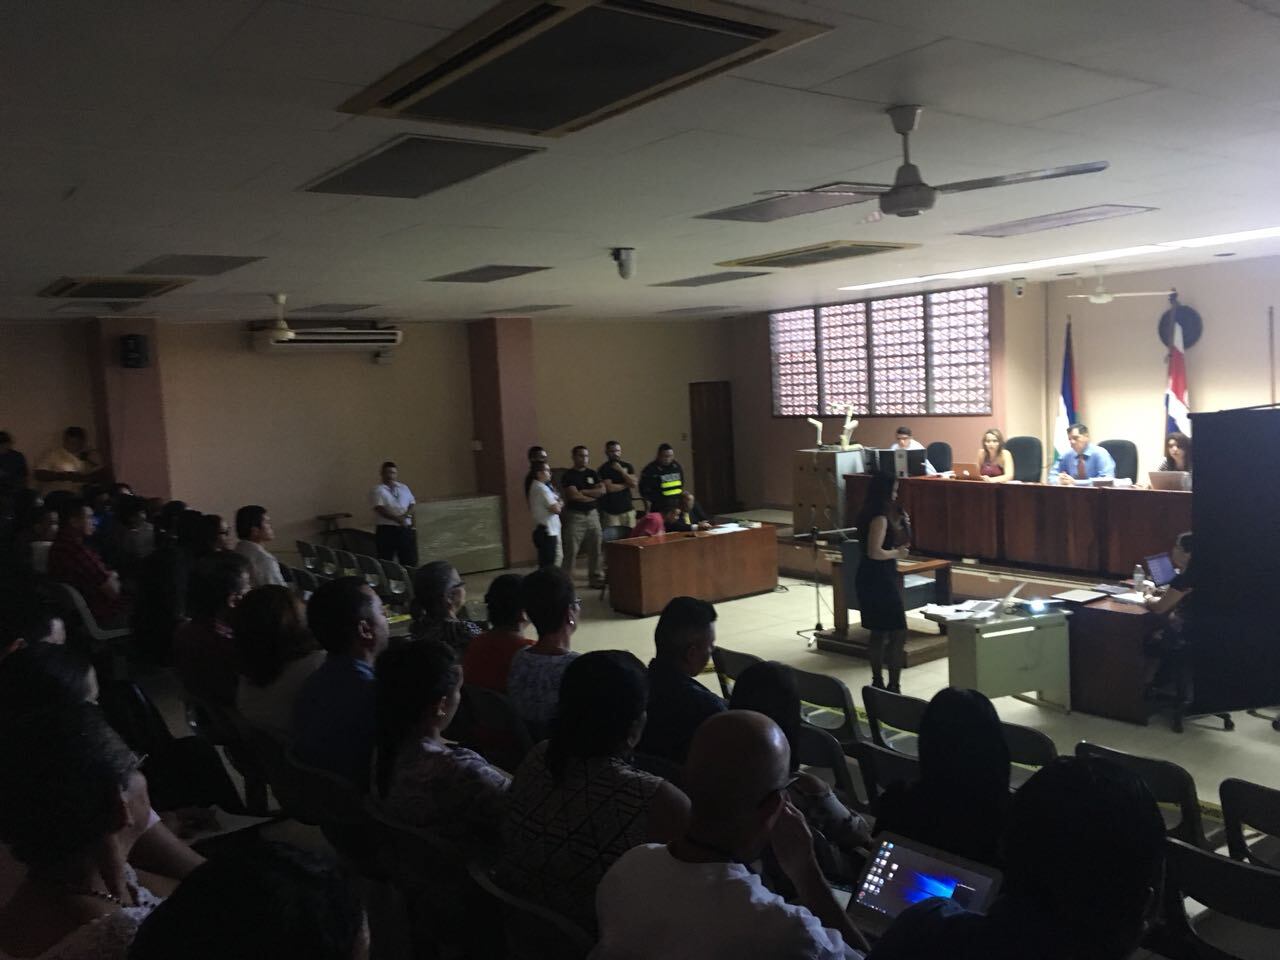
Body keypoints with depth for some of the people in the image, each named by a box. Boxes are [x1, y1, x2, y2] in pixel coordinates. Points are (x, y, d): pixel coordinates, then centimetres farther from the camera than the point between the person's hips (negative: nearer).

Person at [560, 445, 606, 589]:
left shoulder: (592, 474, 13)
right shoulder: (568, 475, -2)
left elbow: (602, 490, 1)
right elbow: (573, 495, -14)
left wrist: (583, 492, -8)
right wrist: (592, 496, -3)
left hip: (592, 514, 5)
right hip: (575, 516, -5)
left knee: (595, 550, 6)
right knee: (571, 551, -7)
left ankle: (596, 579, 16)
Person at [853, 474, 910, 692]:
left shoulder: (870, 514, 11)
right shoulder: (880, 518, -18)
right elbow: (875, 552, -25)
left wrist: (900, 522, 9)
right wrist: (897, 553, -10)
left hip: (870, 579, 10)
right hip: (879, 580, -10)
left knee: (879, 633, 18)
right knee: (898, 634, -6)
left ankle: (877, 682, 26)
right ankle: (893, 686, -5)